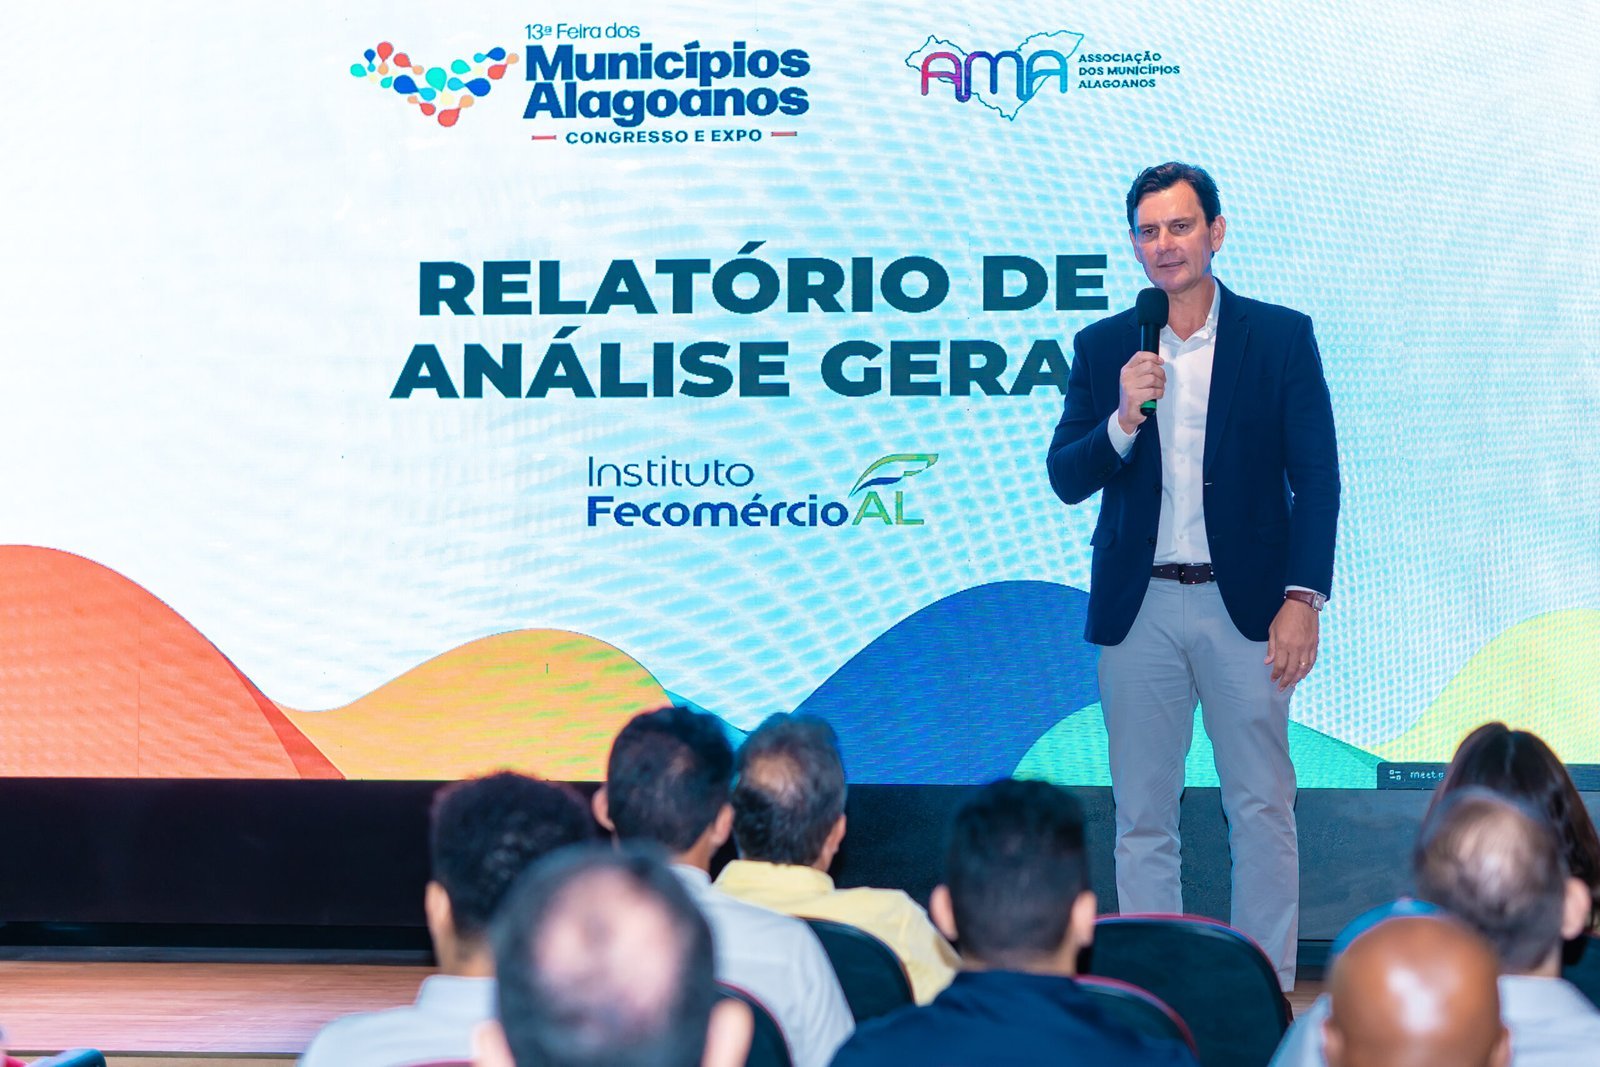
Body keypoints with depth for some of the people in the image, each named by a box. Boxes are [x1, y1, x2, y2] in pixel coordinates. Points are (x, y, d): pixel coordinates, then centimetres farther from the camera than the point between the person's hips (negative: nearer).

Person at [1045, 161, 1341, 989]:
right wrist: (1124, 417, -15)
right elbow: (1066, 479, 4)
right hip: (1139, 609, 2)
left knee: (1263, 809, 0)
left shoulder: (1281, 337, 2)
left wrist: (1303, 597, -9)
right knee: (1142, 817, 5)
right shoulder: (1101, 348, 8)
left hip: (1244, 603, -2)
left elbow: (1317, 477, 0)